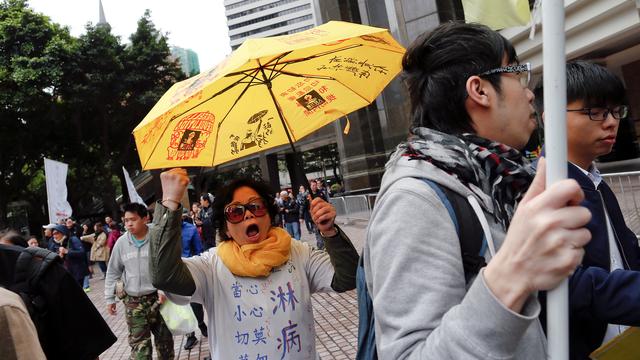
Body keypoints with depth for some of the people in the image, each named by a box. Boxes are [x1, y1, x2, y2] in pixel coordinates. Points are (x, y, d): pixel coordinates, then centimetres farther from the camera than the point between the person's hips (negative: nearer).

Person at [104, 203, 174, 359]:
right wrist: (109, 298, 9)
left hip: (157, 297, -1)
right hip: (133, 301, 2)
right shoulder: (121, 242, -1)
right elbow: (113, 272, 9)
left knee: (164, 338, 11)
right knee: (139, 342, 2)